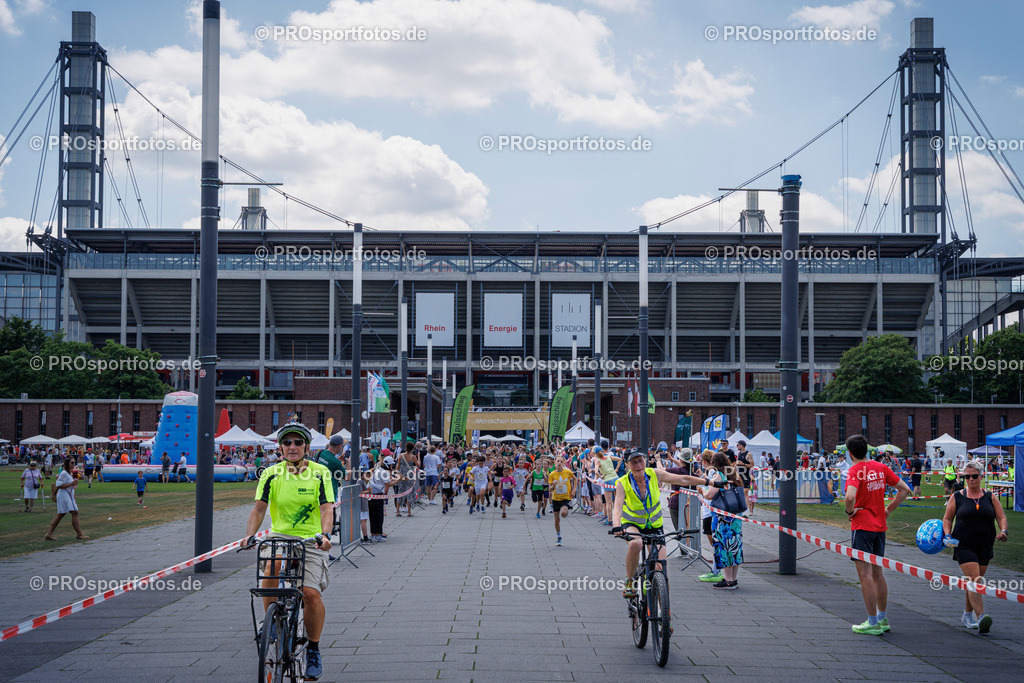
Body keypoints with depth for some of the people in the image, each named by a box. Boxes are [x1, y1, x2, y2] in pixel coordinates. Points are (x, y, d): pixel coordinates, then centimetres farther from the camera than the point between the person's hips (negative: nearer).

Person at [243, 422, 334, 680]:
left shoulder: (320, 473, -4)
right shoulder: (271, 474, 0)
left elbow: (326, 508, -13)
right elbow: (259, 508, -6)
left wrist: (325, 535, -31)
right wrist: (250, 534, -24)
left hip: (311, 541, -1)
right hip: (280, 536, 1)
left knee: (310, 593, -18)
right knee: (270, 576, -28)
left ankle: (313, 649, 5)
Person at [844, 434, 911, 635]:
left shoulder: (855, 471, -15)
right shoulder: (880, 468, 6)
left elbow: (850, 496, -32)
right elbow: (904, 489, 10)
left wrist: (850, 511, -12)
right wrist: (888, 510, 12)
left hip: (862, 526, -7)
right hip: (880, 526, 7)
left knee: (865, 574, -3)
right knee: (877, 573, 17)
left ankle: (873, 623, -3)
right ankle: (882, 619, 24)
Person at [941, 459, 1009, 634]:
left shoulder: (990, 497, 7)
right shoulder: (957, 497, 3)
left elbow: (1001, 517, 6)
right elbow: (947, 518, 10)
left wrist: (1003, 531, -13)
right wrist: (948, 535, -6)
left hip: (985, 547, 3)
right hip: (964, 546, -3)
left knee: (974, 582, 12)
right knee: (974, 580, -17)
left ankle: (967, 615, 30)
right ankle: (980, 618, -26)